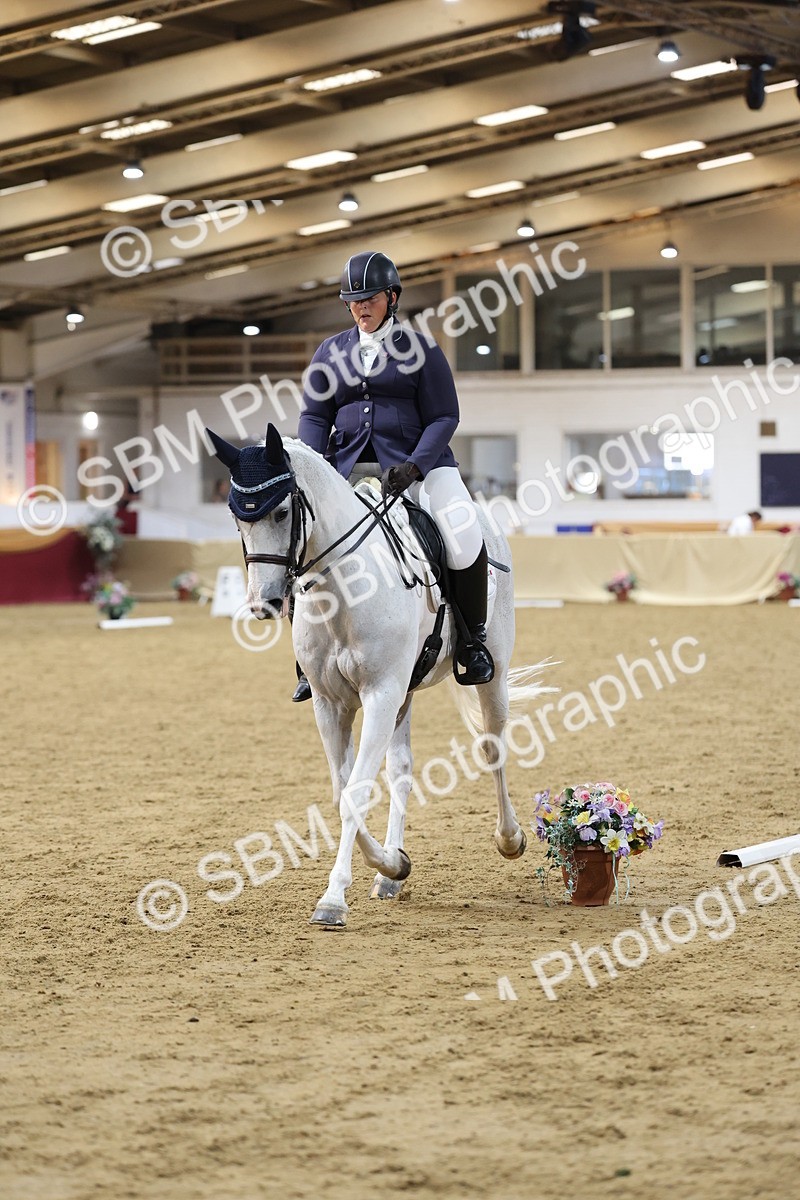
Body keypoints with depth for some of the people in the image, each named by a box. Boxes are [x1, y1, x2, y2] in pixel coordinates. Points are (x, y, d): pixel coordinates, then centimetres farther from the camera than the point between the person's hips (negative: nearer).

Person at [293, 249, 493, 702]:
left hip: (418, 461, -4)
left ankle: (473, 637, -6)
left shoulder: (420, 349, 0)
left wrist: (412, 468, -19)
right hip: (347, 465, 4)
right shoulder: (331, 352, 12)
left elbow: (444, 418, -3)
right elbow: (314, 416, 9)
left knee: (464, 536, -28)